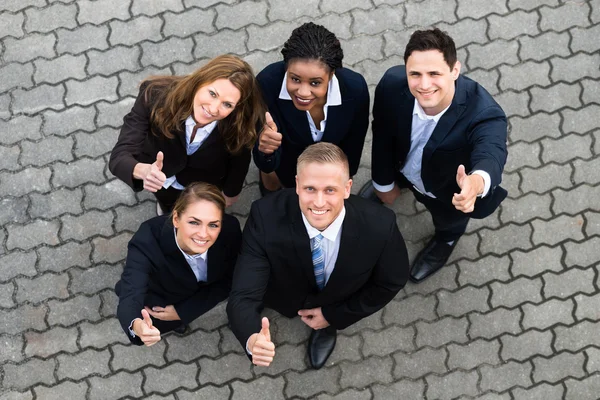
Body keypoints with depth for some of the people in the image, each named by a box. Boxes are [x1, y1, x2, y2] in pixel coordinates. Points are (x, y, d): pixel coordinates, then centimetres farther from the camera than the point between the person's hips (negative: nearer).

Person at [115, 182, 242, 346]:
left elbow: (228, 281, -19)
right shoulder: (147, 240, -44)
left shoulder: (230, 229, -38)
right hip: (159, 298, -3)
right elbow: (130, 296, -55)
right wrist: (137, 326, -78)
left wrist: (183, 311, -21)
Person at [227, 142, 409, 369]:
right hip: (284, 298, 1)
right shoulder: (266, 218, -38)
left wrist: (335, 315, -11)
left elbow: (392, 281, -15)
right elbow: (244, 295, -42)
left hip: (339, 305, -1)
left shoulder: (380, 226, -36)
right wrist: (252, 339, -64)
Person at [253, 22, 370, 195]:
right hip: (286, 160, -2)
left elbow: (352, 148, -16)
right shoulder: (267, 83, -42)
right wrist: (265, 150, -61)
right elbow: (268, 166, -38)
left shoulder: (355, 89, -39)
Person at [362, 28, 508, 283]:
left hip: (449, 193, -2)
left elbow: (491, 157, -66)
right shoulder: (392, 84, -35)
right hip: (403, 169, 3)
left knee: (448, 220, 33)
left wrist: (476, 182, -90)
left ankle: (446, 239, 71)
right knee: (386, 187, 38)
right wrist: (384, 182, -1)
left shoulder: (485, 115, -47)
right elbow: (382, 135, -16)